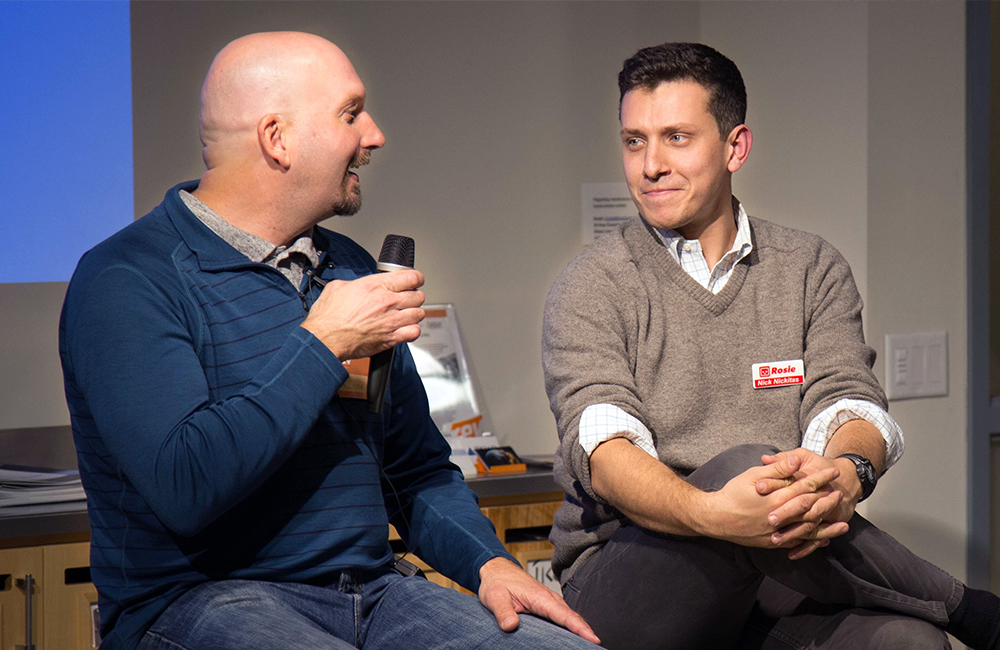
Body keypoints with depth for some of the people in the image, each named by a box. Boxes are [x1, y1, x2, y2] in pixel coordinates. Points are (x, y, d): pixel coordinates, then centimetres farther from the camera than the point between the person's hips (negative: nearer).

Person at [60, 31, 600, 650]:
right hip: (198, 599, -5)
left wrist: (490, 562, 2)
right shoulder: (127, 280, -9)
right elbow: (184, 488, -22)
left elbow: (417, 466, 21)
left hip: (374, 590, 5)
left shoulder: (350, 268, 16)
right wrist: (324, 345, -16)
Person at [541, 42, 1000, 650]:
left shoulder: (812, 269, 13)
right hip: (622, 578, -1)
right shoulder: (592, 286, 2)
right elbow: (601, 446, -13)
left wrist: (846, 471, -28)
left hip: (777, 588, 1)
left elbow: (847, 401, -1)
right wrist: (709, 512, -36)